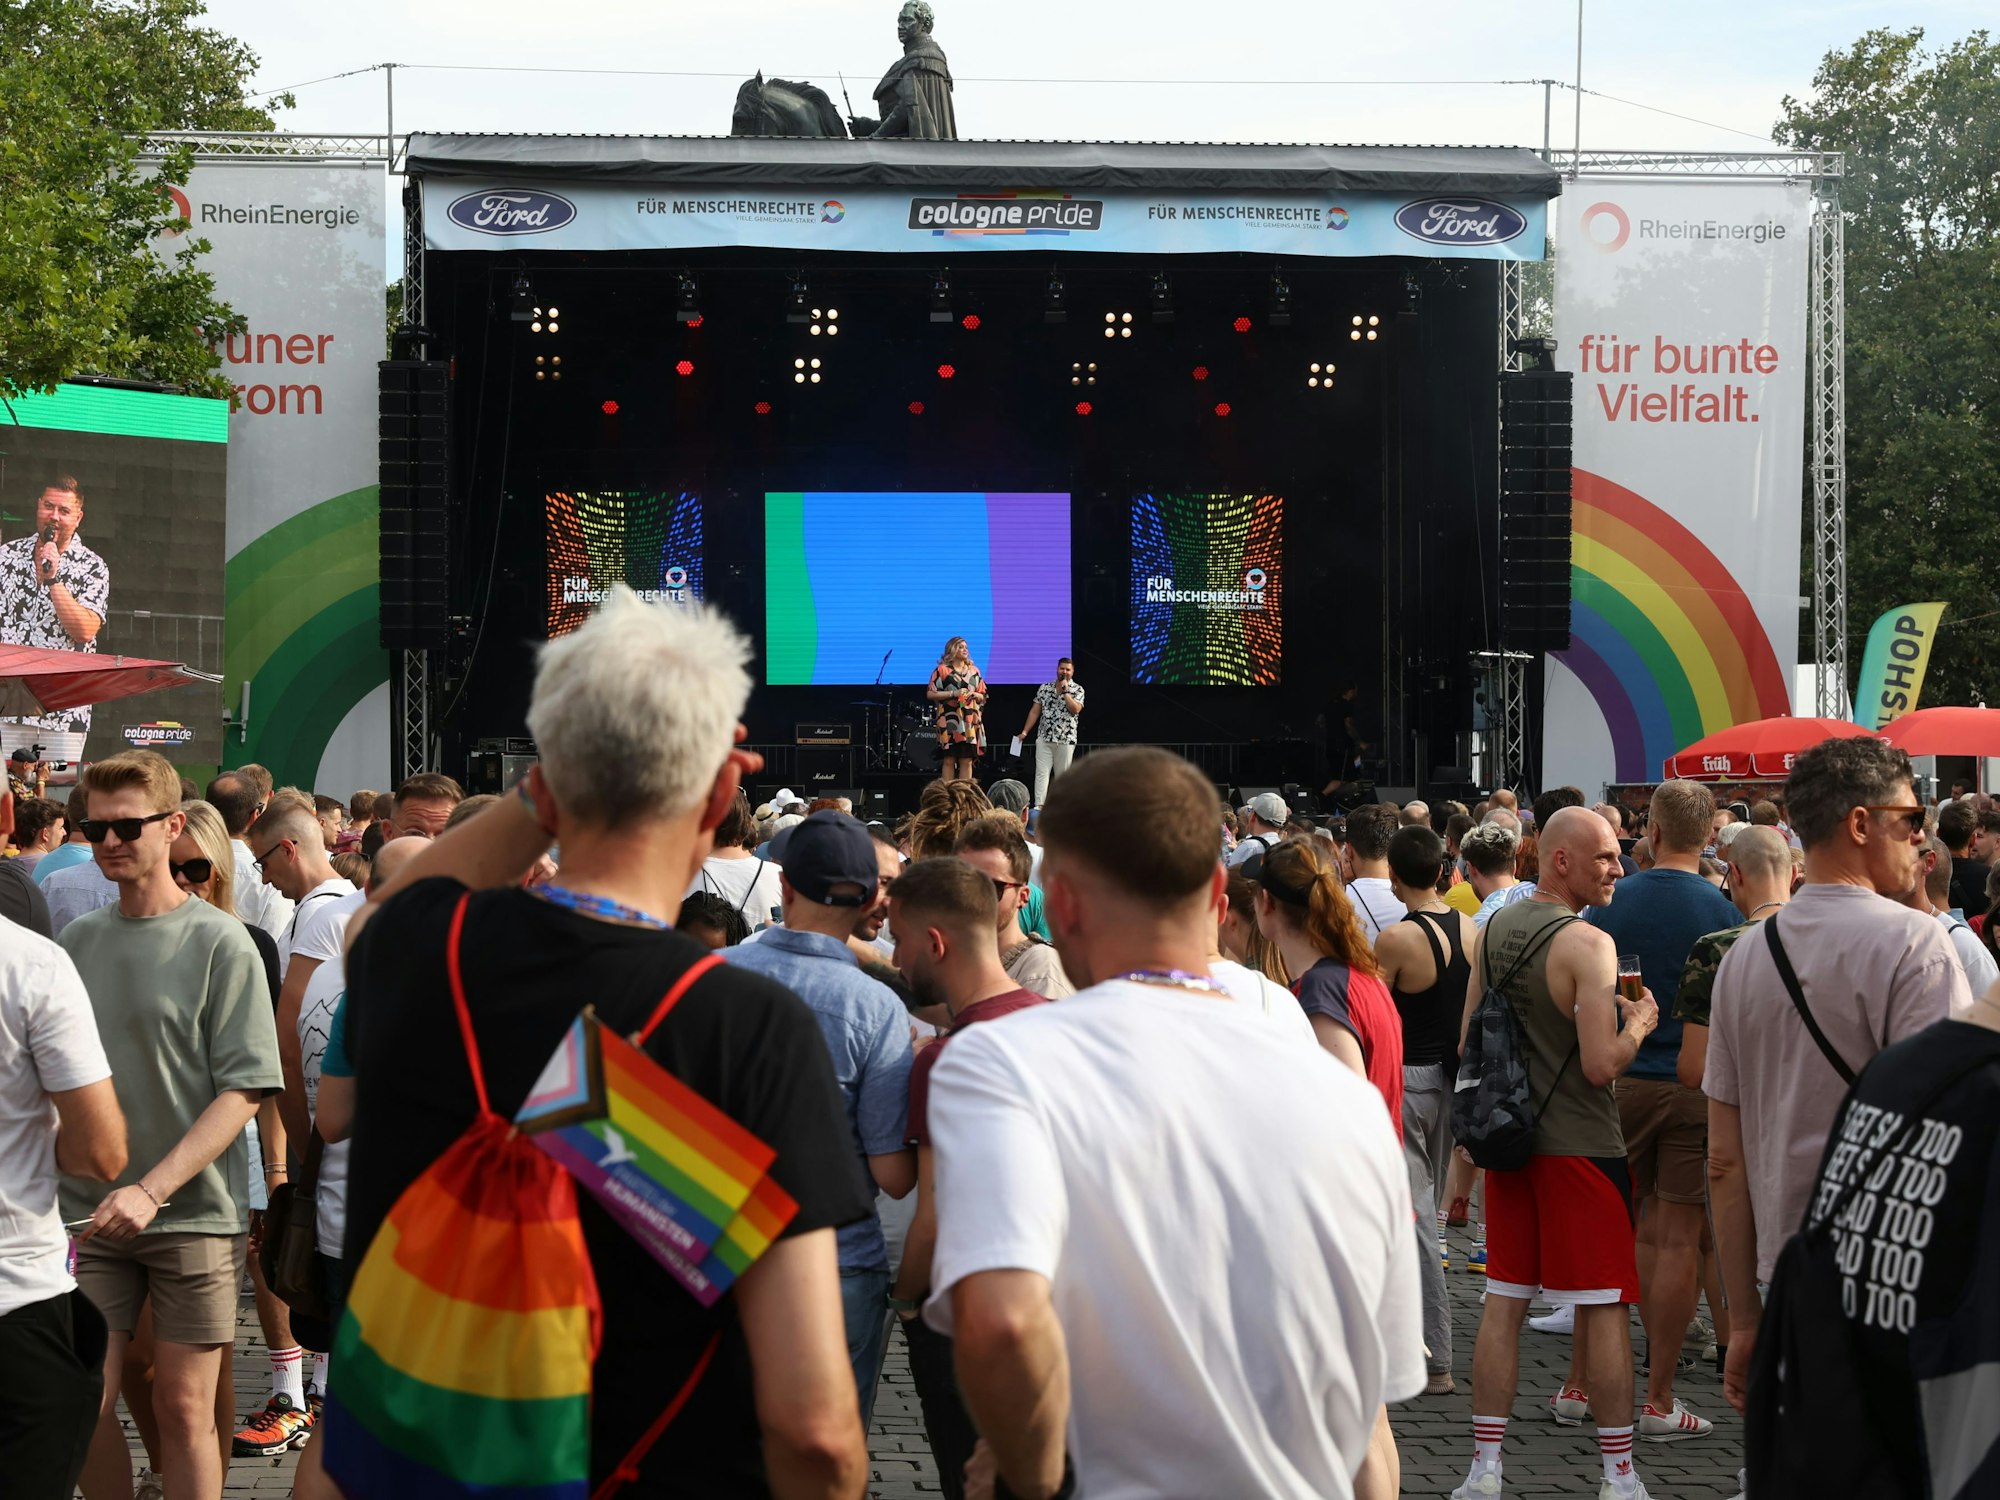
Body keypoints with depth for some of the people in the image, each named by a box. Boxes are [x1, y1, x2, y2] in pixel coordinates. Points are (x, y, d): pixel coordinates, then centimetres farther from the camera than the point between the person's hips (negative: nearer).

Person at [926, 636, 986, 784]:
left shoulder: (974, 671, 16)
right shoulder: (942, 670, 3)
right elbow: (930, 694, -4)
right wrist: (953, 693, -12)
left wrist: (975, 695, -4)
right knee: (949, 760, -5)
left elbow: (983, 697, 19)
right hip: (950, 721, -4)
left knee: (967, 761, 0)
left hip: (970, 721, 4)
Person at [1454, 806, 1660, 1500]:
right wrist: (1638, 1024, -3)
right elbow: (1601, 1064, -20)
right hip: (1579, 1145, -6)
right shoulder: (1588, 944, -16)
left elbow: (1467, 1043, 13)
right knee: (1605, 1308, 3)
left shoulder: (1489, 931, 6)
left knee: (1503, 1301, 10)